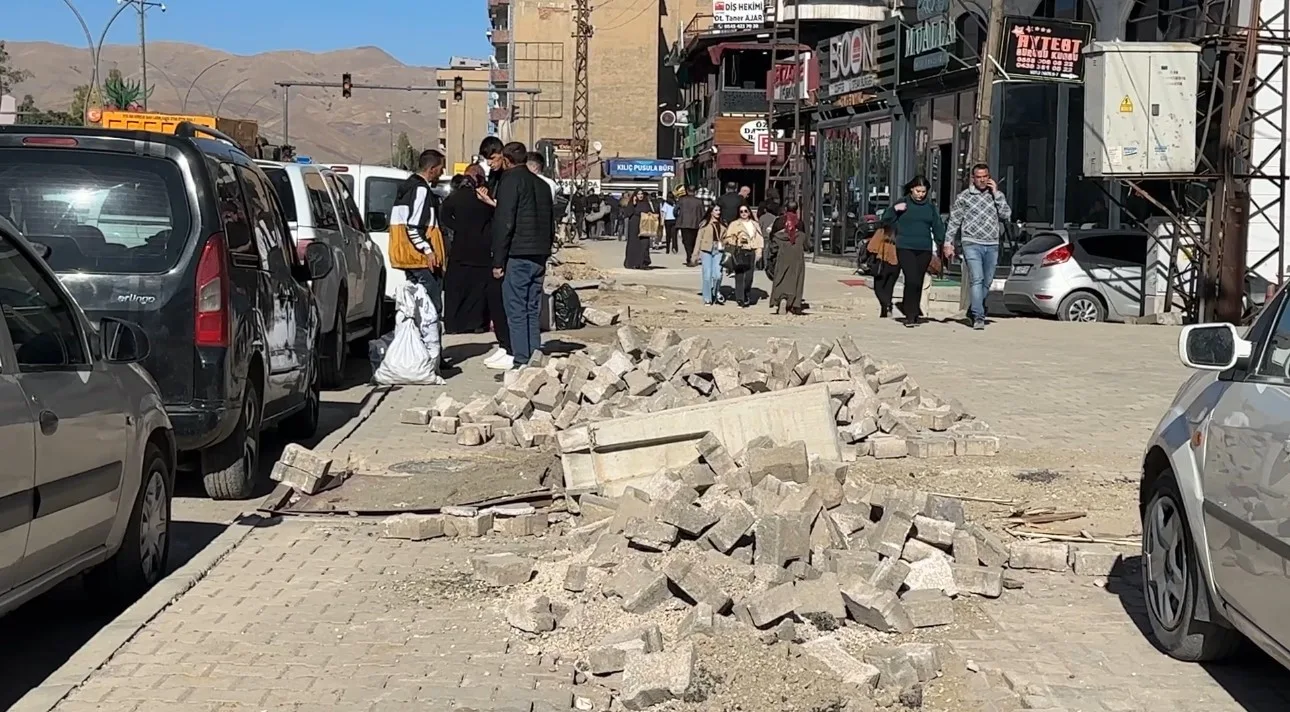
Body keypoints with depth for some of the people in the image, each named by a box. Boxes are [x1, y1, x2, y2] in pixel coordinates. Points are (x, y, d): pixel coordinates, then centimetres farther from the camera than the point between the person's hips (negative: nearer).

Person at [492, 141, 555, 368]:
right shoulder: (541, 184, 18)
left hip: (517, 255, -7)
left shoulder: (511, 181, -7)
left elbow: (504, 223, -13)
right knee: (533, 311, 10)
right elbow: (551, 224, 20)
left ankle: (521, 362, -10)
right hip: (538, 256, 7)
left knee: (517, 311, -6)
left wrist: (498, 261, -11)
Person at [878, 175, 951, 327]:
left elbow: (938, 227, 17)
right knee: (912, 280, -15)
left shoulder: (930, 207, 13)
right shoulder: (903, 203, 4)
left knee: (919, 282, 6)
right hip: (905, 248, -3)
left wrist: (944, 243, 7)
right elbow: (885, 222, 3)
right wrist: (894, 209, -11)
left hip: (924, 250, 3)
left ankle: (912, 312, 18)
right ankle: (911, 315, -11)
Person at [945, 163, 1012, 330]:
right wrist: (948, 242, 0)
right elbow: (954, 221, 7)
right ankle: (978, 317, -19)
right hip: (972, 244, -3)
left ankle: (972, 311, 27)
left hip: (992, 245, 3)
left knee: (987, 282, 9)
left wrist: (996, 193, -4)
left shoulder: (997, 195, 12)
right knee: (976, 280, -15)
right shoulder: (964, 197, 5)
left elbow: (1006, 214, -2)